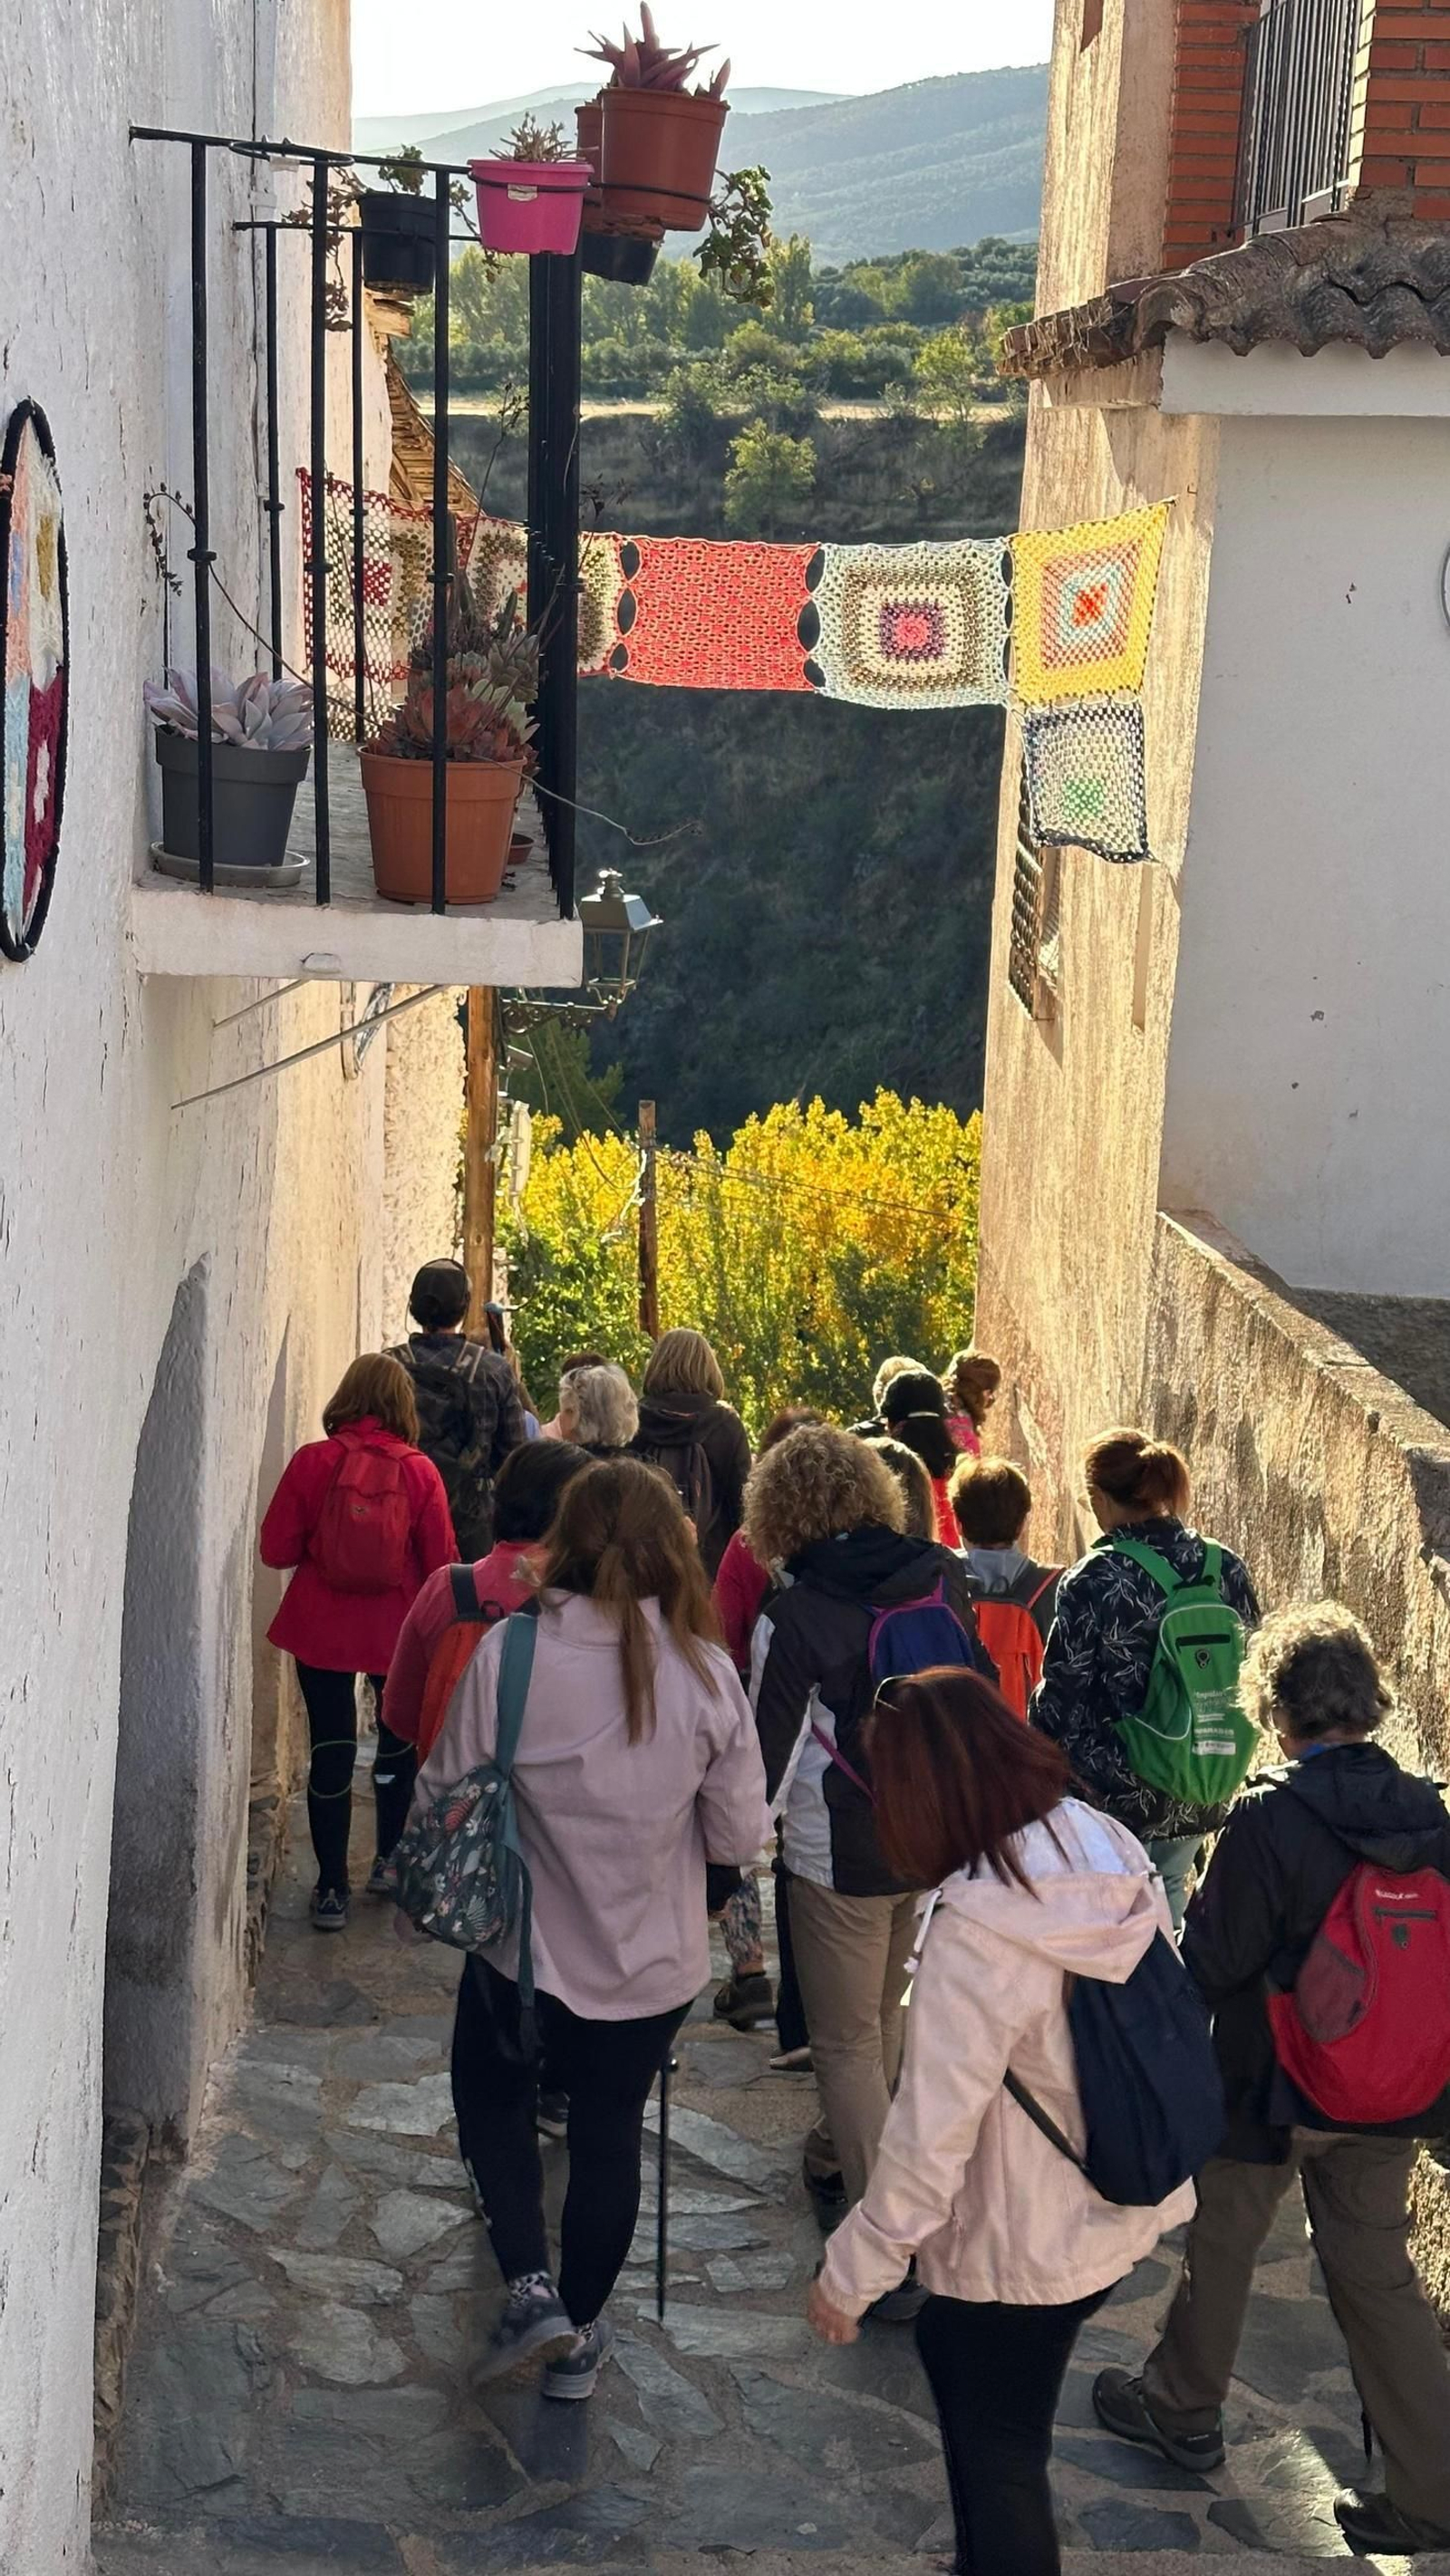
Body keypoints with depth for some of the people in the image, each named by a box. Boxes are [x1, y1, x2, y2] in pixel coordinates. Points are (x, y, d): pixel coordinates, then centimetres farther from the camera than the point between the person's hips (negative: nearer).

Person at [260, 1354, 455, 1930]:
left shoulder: (312, 1462, -11)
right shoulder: (420, 1471, -10)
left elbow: (276, 1549, -7)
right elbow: (440, 1561, -7)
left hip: (321, 1631, -1)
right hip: (398, 1633, 1)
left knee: (331, 1753, 8)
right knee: (400, 1745, 21)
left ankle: (332, 1888, 12)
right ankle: (390, 1863, 33)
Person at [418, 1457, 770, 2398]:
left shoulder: (507, 1655, -19)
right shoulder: (704, 1672, -16)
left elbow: (444, 1800, -11)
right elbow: (741, 1838, -10)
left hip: (525, 1950, -1)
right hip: (653, 1963, 1)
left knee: (494, 2094, 27)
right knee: (611, 2131, 21)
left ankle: (531, 2285, 16)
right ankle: (579, 2338, 37)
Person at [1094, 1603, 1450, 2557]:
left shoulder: (1269, 1818, -24)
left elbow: (1214, 1962, -18)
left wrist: (1198, 1921, 2)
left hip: (1273, 2085, -4)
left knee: (1222, 2242, 18)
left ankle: (1182, 2409, 38)